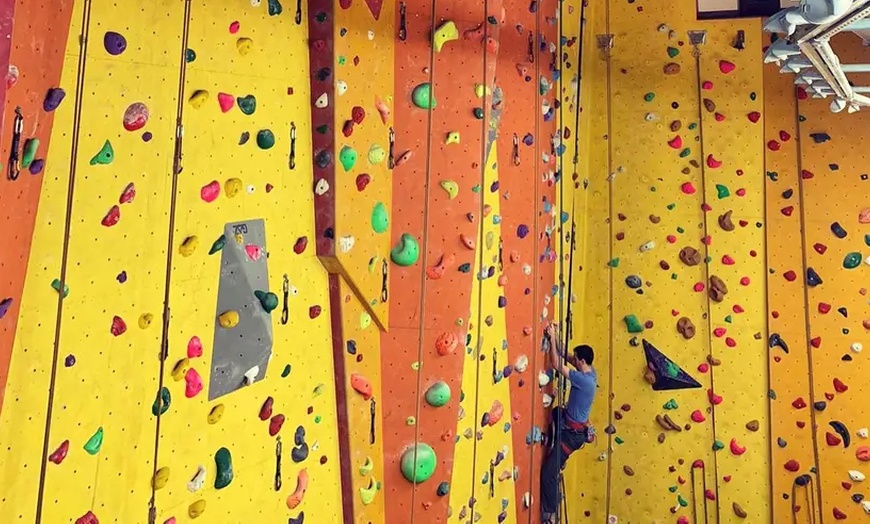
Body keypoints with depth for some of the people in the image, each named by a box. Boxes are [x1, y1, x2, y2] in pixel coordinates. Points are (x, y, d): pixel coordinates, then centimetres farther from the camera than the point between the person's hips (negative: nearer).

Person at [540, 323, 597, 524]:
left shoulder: (583, 379, -28)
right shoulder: (591, 373, -1)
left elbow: (557, 364, -24)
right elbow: (564, 356, 9)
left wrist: (552, 339, -18)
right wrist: (555, 338, 0)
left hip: (573, 432, -10)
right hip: (571, 424, 10)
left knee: (548, 473, -6)